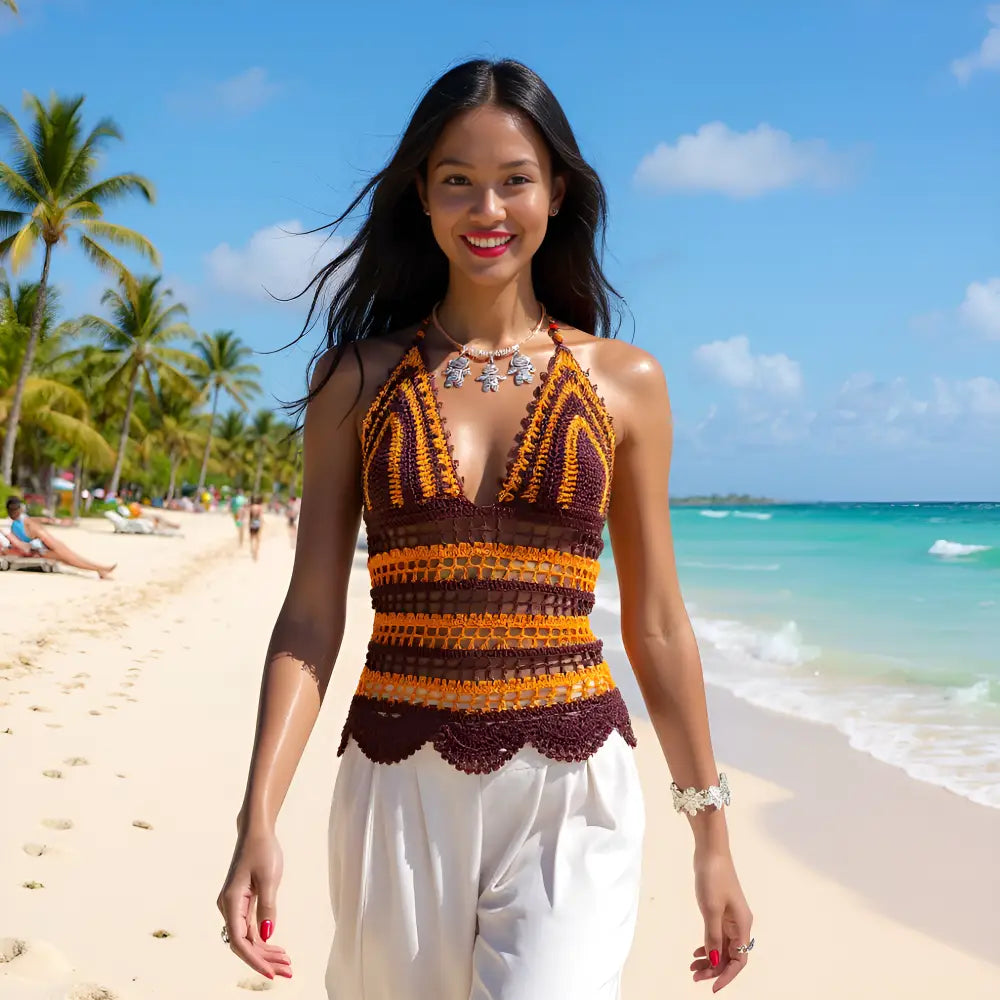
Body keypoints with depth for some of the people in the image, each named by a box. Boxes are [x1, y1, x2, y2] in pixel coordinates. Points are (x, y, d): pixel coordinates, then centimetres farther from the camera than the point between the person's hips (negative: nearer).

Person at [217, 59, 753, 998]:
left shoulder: (626, 382, 3)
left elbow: (656, 624, 7)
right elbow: (311, 617, 1)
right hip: (401, 790, 1)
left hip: (568, 794, -1)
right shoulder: (357, 380, 3)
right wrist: (257, 822, -9)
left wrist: (711, 835, 8)